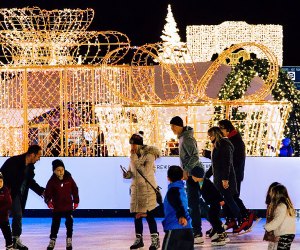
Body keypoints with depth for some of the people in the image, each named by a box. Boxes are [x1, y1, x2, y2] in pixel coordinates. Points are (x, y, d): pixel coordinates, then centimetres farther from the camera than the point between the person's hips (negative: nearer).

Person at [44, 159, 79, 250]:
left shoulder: (69, 179, -4)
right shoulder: (52, 181, -8)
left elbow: (75, 190, 5)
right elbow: (48, 192, -11)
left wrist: (76, 201, 5)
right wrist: (48, 201, -28)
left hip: (68, 206, 1)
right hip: (57, 207, -1)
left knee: (69, 223, -1)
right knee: (55, 224, 6)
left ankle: (69, 240, 8)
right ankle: (52, 241, 18)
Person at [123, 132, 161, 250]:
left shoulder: (149, 156, -12)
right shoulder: (134, 156, 9)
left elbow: (145, 172, -22)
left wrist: (135, 160, -22)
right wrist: (127, 174, -5)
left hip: (148, 189, -7)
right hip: (136, 189, 7)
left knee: (149, 214, -7)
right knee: (137, 215, 9)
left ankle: (155, 240, 0)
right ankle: (139, 239, 19)